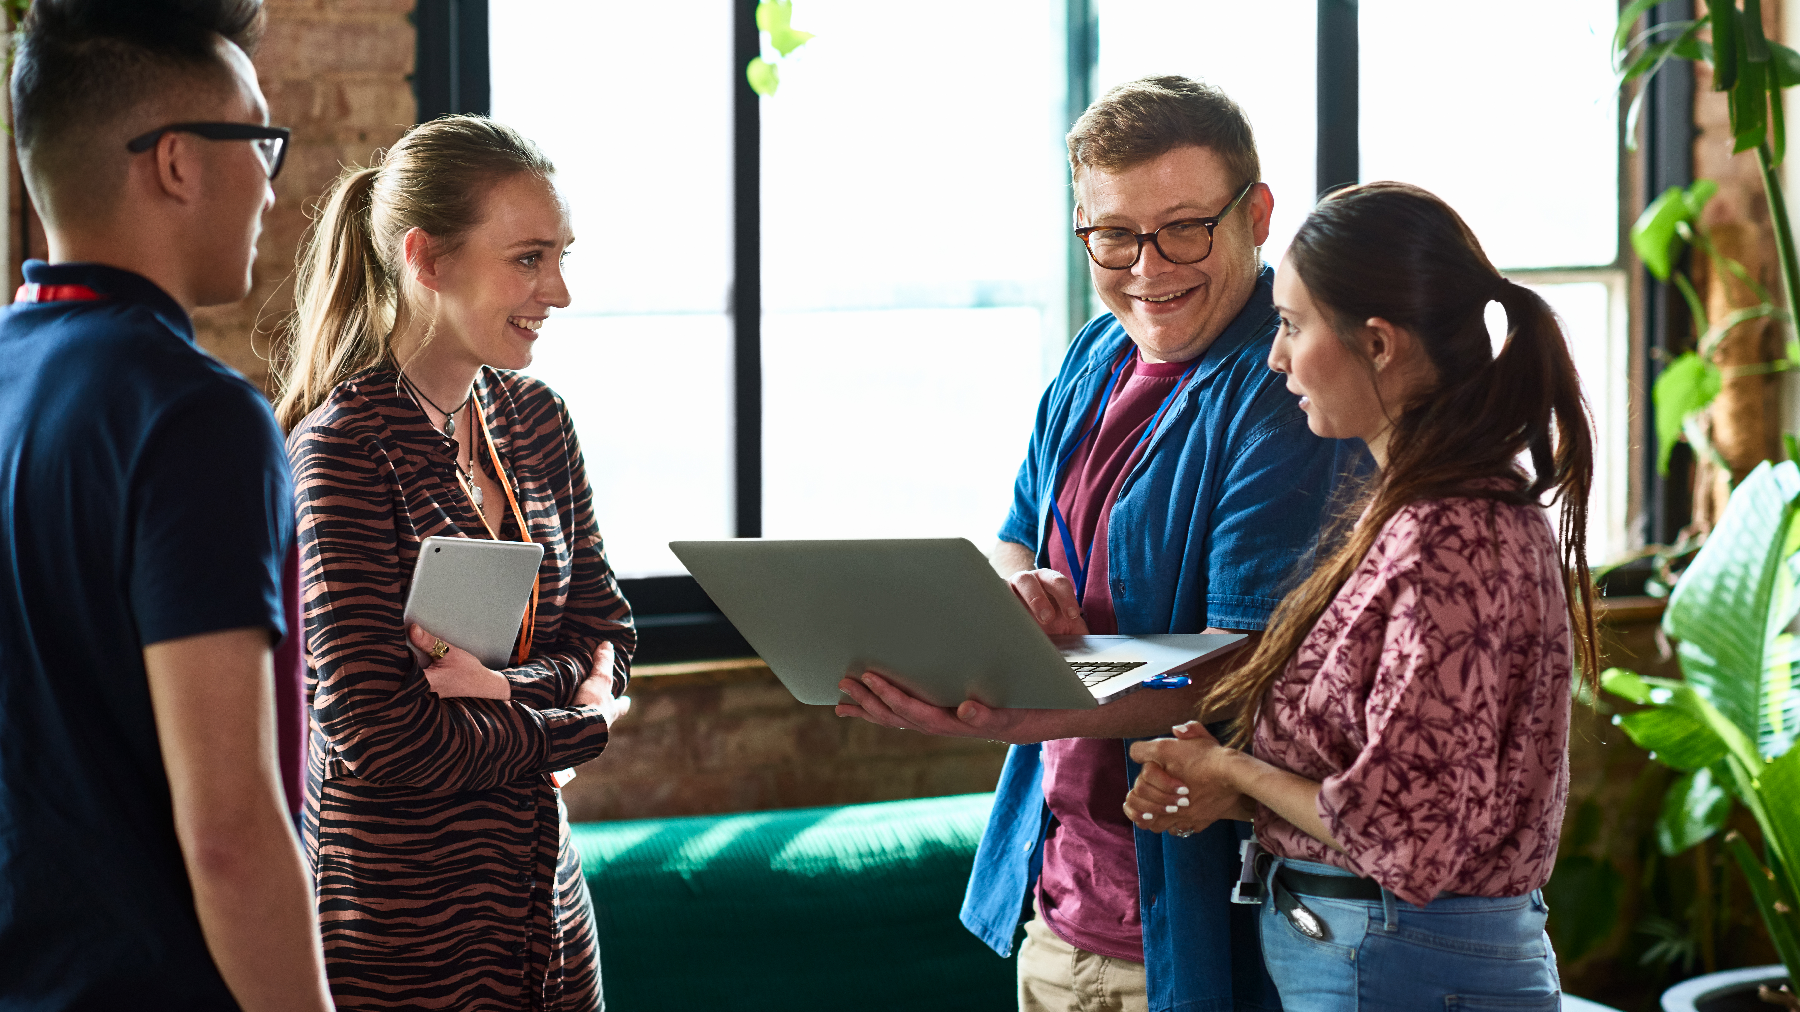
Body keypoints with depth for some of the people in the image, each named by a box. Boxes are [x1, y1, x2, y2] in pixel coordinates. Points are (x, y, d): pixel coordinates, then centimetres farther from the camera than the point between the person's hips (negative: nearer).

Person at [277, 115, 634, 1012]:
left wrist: (507, 689, -12)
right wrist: (585, 723, -7)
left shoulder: (532, 417, 6)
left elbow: (605, 634, 9)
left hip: (543, 894, 7)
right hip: (401, 929, -7)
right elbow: (379, 737, -20)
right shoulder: (345, 445, -16)